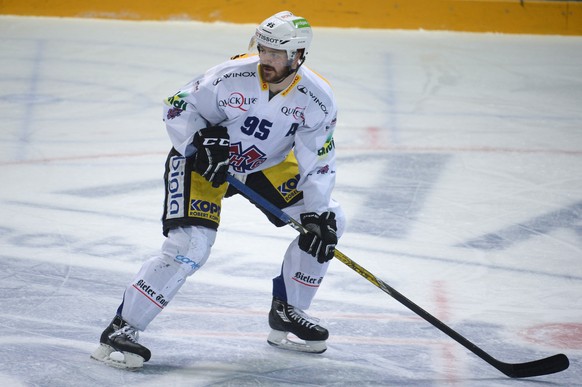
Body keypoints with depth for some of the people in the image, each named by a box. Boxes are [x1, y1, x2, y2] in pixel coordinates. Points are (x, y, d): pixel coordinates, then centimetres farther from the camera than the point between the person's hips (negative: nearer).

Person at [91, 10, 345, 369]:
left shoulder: (318, 100, -19)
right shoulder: (232, 76, -27)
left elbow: (318, 164, -14)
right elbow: (178, 108, -14)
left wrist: (318, 216, -24)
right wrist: (200, 144, -30)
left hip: (267, 165, 5)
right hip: (201, 159, -5)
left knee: (330, 220, -1)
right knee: (189, 247, -23)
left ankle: (286, 312, 13)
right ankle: (120, 329, -16)